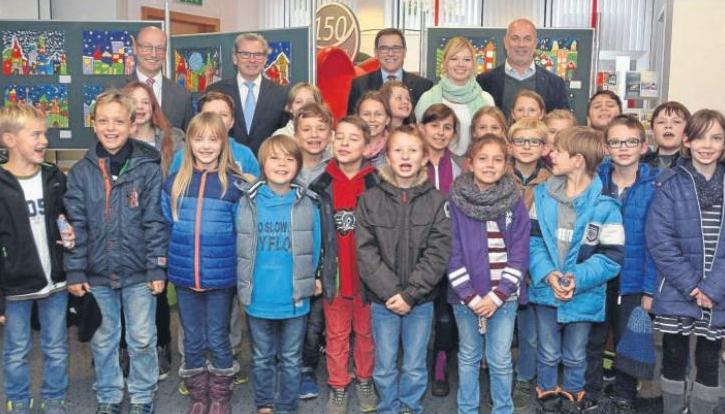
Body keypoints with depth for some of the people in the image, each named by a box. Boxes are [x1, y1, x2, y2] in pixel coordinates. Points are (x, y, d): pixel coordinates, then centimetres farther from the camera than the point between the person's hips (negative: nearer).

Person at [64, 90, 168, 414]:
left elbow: (155, 223, -6)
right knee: (104, 341, 16)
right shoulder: (81, 172, 0)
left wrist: (157, 268, -8)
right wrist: (74, 271, -3)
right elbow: (75, 225, 0)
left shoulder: (148, 168, -6)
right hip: (97, 273, 2)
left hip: (138, 272, -2)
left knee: (142, 339, 9)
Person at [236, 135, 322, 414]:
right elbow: (239, 248, 3)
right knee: (262, 358, 18)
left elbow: (314, 248, 1)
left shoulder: (307, 205, -5)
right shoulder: (247, 202, -3)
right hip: (258, 298, 1)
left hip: (295, 299, -1)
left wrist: (309, 280, -1)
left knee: (291, 360, 13)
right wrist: (243, 284, 3)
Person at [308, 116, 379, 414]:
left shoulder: (376, 184, -7)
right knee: (336, 335, 13)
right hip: (334, 275, 1)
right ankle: (338, 388, 27)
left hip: (367, 274, -1)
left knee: (366, 332, 16)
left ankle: (365, 381, 35)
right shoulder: (321, 185, -3)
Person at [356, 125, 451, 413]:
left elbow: (439, 253, -8)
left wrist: (410, 293, -14)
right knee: (384, 367, 10)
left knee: (415, 368, 10)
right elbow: (366, 252, -7)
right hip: (382, 300, 0)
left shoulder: (437, 201, -1)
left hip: (421, 301, 0)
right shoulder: (370, 200, -1)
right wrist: (390, 291, -15)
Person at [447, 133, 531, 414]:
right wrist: (470, 296, -12)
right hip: (465, 296, 0)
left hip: (504, 296, 0)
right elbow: (452, 253, -7)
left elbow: (519, 253, -4)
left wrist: (497, 295, -11)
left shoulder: (515, 202, -3)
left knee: (500, 360, 7)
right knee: (469, 356, 14)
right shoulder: (456, 201, -5)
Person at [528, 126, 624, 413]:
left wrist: (578, 279, -25)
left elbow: (611, 257, -14)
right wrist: (547, 274, -18)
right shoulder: (543, 195, -2)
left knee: (575, 357, 18)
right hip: (545, 290, 2)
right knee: (548, 354, 16)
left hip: (583, 295, -2)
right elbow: (533, 240, -4)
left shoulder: (605, 205, -14)